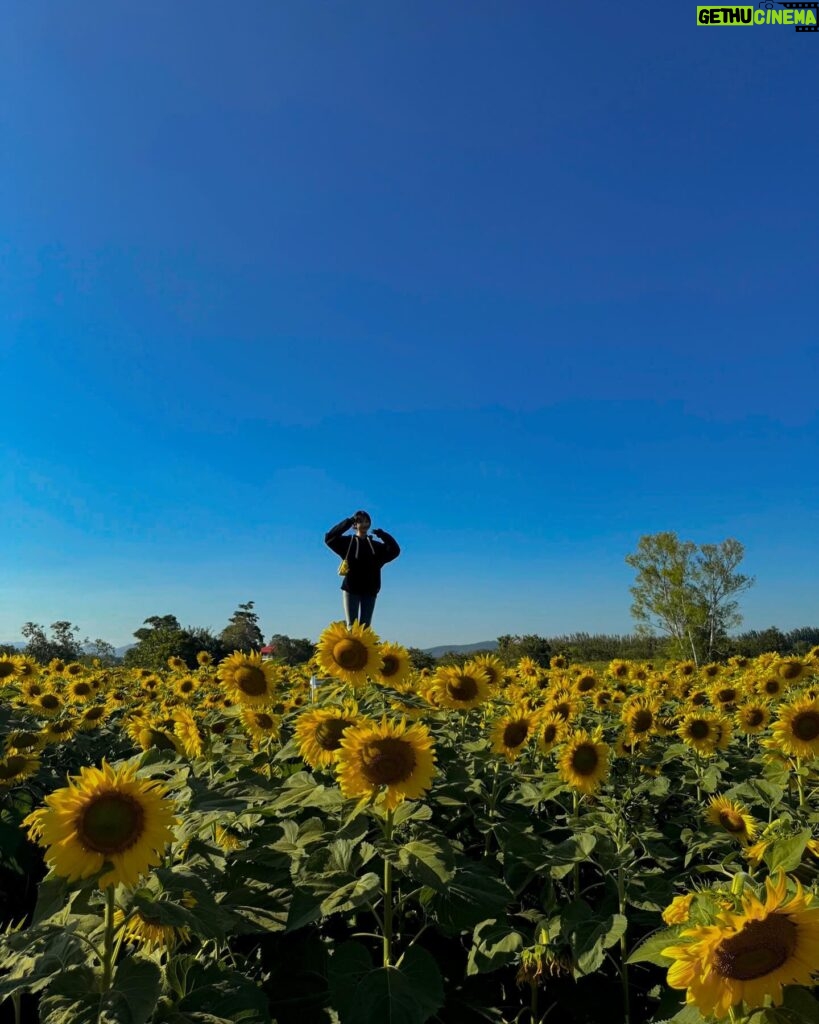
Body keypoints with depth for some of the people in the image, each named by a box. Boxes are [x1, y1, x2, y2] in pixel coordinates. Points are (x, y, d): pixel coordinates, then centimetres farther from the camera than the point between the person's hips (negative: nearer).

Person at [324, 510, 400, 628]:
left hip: (369, 590, 3)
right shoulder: (348, 542, 6)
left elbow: (395, 551, 3)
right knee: (352, 626, -7)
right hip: (351, 589, -3)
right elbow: (329, 538, -8)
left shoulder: (376, 546, 15)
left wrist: (382, 534, -5)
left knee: (365, 626, 1)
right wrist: (348, 522, -9)